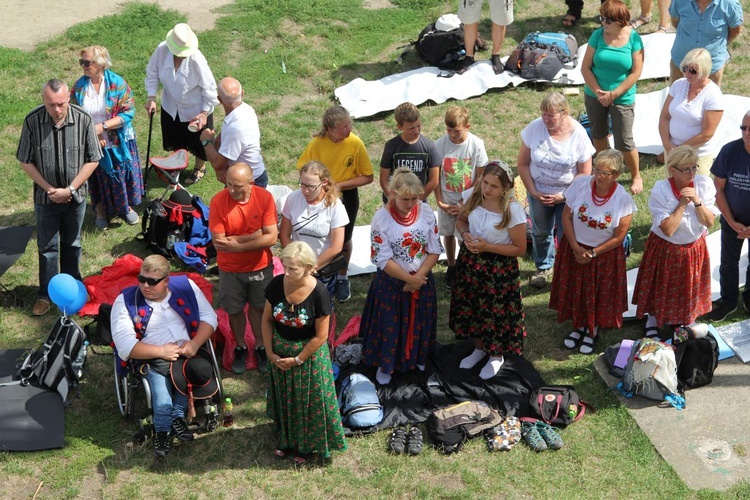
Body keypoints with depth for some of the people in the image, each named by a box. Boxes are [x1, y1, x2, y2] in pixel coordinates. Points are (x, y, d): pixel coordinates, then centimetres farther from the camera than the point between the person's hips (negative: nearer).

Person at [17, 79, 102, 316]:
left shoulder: (83, 119, -18)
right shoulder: (32, 121, -17)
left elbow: (92, 160, -9)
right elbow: (26, 161, -7)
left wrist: (70, 189, -14)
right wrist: (49, 189, -13)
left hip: (75, 196, 1)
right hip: (46, 197, 0)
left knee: (72, 244, 17)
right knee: (47, 246, 9)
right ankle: (45, 294, 22)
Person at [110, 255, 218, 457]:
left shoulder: (185, 286, 4)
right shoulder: (125, 302, -3)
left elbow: (209, 317, 6)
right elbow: (125, 346, -10)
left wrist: (195, 344, -12)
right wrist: (161, 351, -18)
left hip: (188, 354, 3)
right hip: (152, 361, -2)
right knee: (162, 404, -31)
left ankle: (176, 416, -14)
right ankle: (163, 429, -3)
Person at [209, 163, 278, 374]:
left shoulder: (265, 198, -19)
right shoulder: (218, 201, -22)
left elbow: (272, 237, -22)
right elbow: (218, 242, -24)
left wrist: (237, 245, -27)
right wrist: (252, 237, -27)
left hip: (260, 266, 1)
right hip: (230, 269, 0)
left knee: (259, 307, 19)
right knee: (235, 309, 17)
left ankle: (260, 346, 41)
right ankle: (240, 347, 41)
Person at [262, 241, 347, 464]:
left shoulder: (319, 293, -26)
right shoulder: (276, 284, -16)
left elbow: (321, 336, -18)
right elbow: (267, 320, -2)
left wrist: (298, 359, -13)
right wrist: (270, 352, -7)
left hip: (309, 354, -4)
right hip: (280, 351, 4)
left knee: (308, 401, 14)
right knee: (285, 397, 22)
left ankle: (308, 444, 37)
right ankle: (287, 439, 45)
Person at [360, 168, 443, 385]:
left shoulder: (426, 212, -10)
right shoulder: (381, 218, -20)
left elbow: (435, 250, -6)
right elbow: (383, 259, -20)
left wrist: (418, 278, -16)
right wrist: (409, 278, -20)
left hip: (422, 280, 3)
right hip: (391, 283, -3)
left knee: (418, 323, 20)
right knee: (389, 324, 12)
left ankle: (417, 358, 45)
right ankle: (385, 365, 34)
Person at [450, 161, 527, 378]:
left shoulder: (513, 210, -23)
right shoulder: (474, 197, -8)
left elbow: (519, 248, -17)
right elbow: (461, 220, 9)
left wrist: (487, 247, -24)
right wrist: (465, 234, -14)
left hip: (498, 269, -5)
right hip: (470, 261, 5)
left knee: (495, 312, 11)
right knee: (471, 307, 21)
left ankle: (496, 356, 37)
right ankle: (479, 348, 47)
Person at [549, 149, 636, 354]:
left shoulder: (623, 200, -21)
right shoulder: (580, 183, -18)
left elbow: (619, 237, -13)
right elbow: (566, 216, -9)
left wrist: (593, 253, -14)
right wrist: (576, 248, -14)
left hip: (605, 255, -2)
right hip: (574, 248, 2)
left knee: (599, 295, 15)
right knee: (575, 290, 17)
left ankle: (593, 331, 40)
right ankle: (579, 326, 43)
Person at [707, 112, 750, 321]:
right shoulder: (730, 151, -22)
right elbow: (718, 189, -11)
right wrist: (732, 222, -11)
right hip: (733, 220, 1)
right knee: (729, 262, 18)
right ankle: (728, 301, 39)